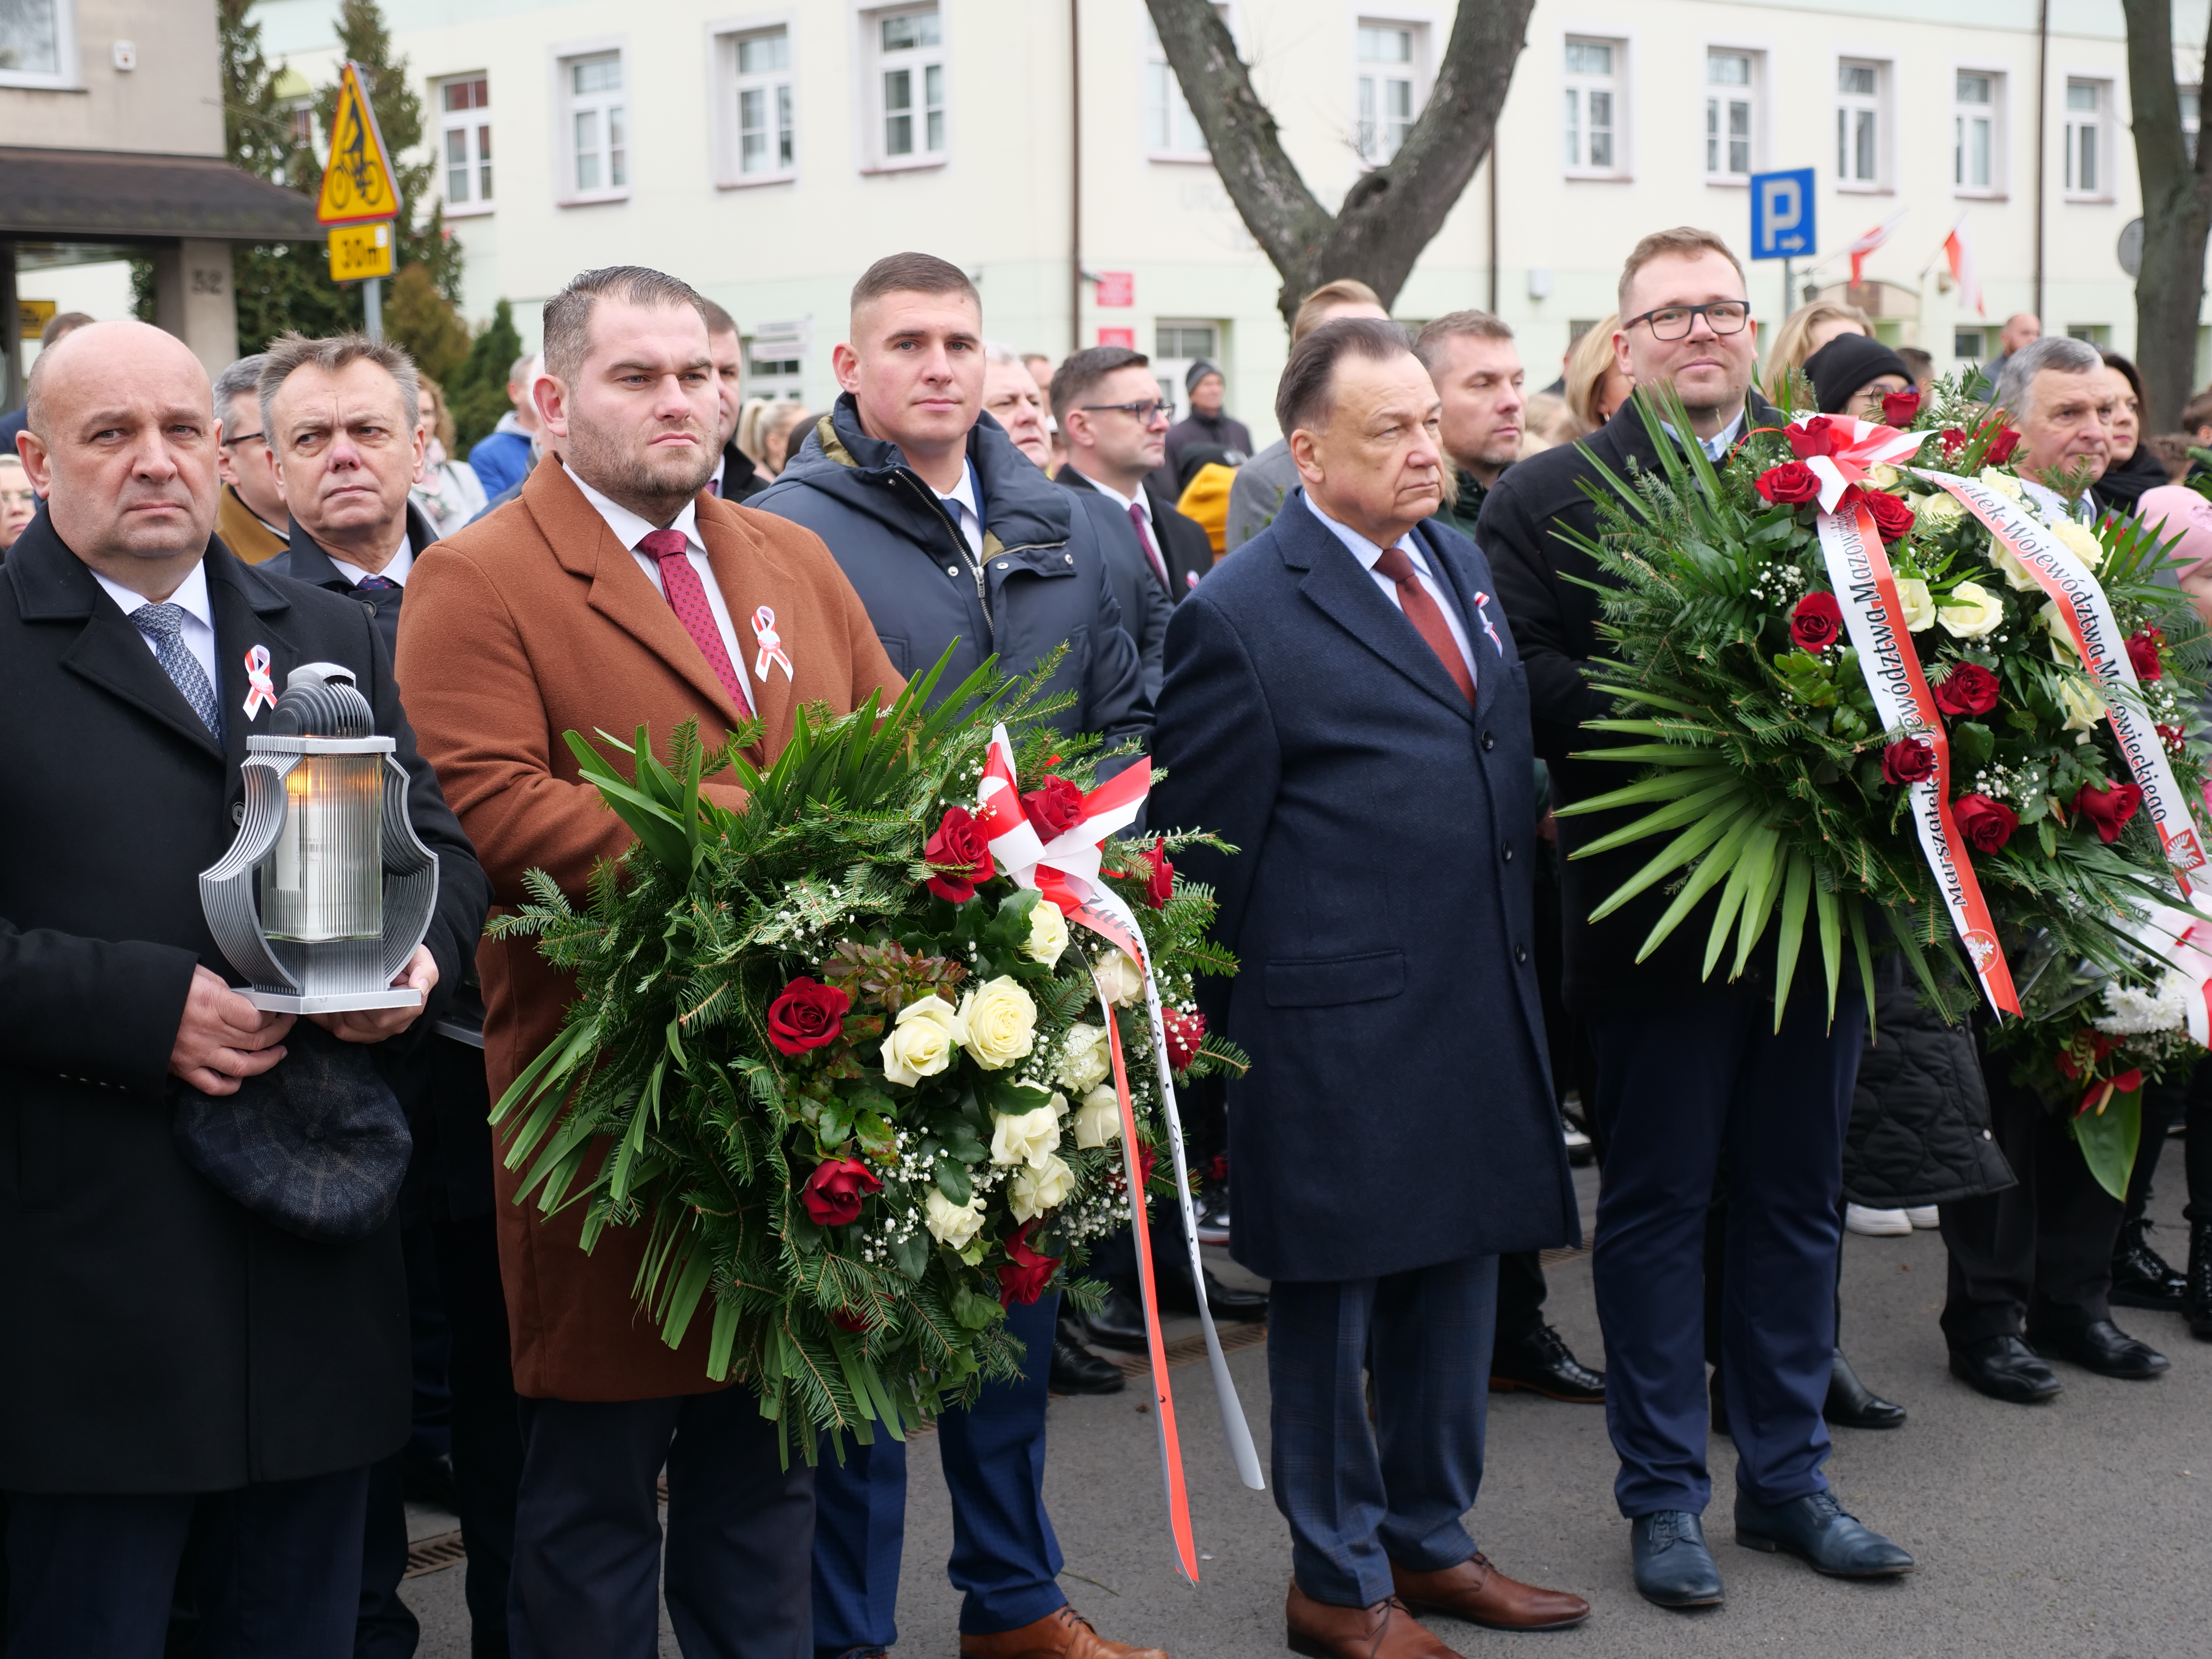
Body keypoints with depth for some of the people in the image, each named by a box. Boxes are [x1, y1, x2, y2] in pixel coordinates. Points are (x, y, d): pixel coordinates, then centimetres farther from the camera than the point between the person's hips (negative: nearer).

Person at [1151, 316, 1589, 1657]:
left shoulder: (1462, 561, 11)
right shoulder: (1241, 616, -13)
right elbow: (1208, 850, -9)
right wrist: (1245, 1028, -6)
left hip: (1484, 1001, 7)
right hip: (1342, 1023, -7)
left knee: (1457, 1276, 17)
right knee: (1332, 1301, 7)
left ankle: (1429, 1539, 34)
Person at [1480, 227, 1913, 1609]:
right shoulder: (1548, 501, -1)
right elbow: (1530, 688, -11)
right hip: (1655, 909, -3)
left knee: (1796, 1196, 13)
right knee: (1657, 1203, 7)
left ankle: (1789, 1476, 26)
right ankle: (1664, 1495, 19)